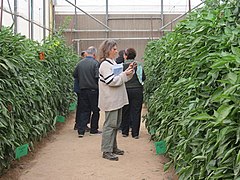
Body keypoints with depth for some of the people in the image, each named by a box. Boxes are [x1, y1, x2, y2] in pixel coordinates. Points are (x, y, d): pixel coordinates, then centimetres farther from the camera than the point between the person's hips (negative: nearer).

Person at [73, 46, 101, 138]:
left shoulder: (80, 63, 4)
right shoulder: (95, 63, -11)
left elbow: (75, 75, 11)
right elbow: (98, 76, -18)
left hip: (82, 90, 5)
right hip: (93, 90, -4)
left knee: (83, 110, 10)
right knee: (95, 110, 10)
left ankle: (81, 131, 4)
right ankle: (93, 130, 18)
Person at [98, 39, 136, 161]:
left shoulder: (112, 63, 16)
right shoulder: (105, 65, -13)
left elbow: (121, 79, 19)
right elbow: (111, 81, -21)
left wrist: (129, 71, 5)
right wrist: (125, 74, -17)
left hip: (117, 100, 10)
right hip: (110, 100, -10)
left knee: (116, 124, 14)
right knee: (110, 124, -7)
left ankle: (113, 147, 24)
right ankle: (107, 151, -2)